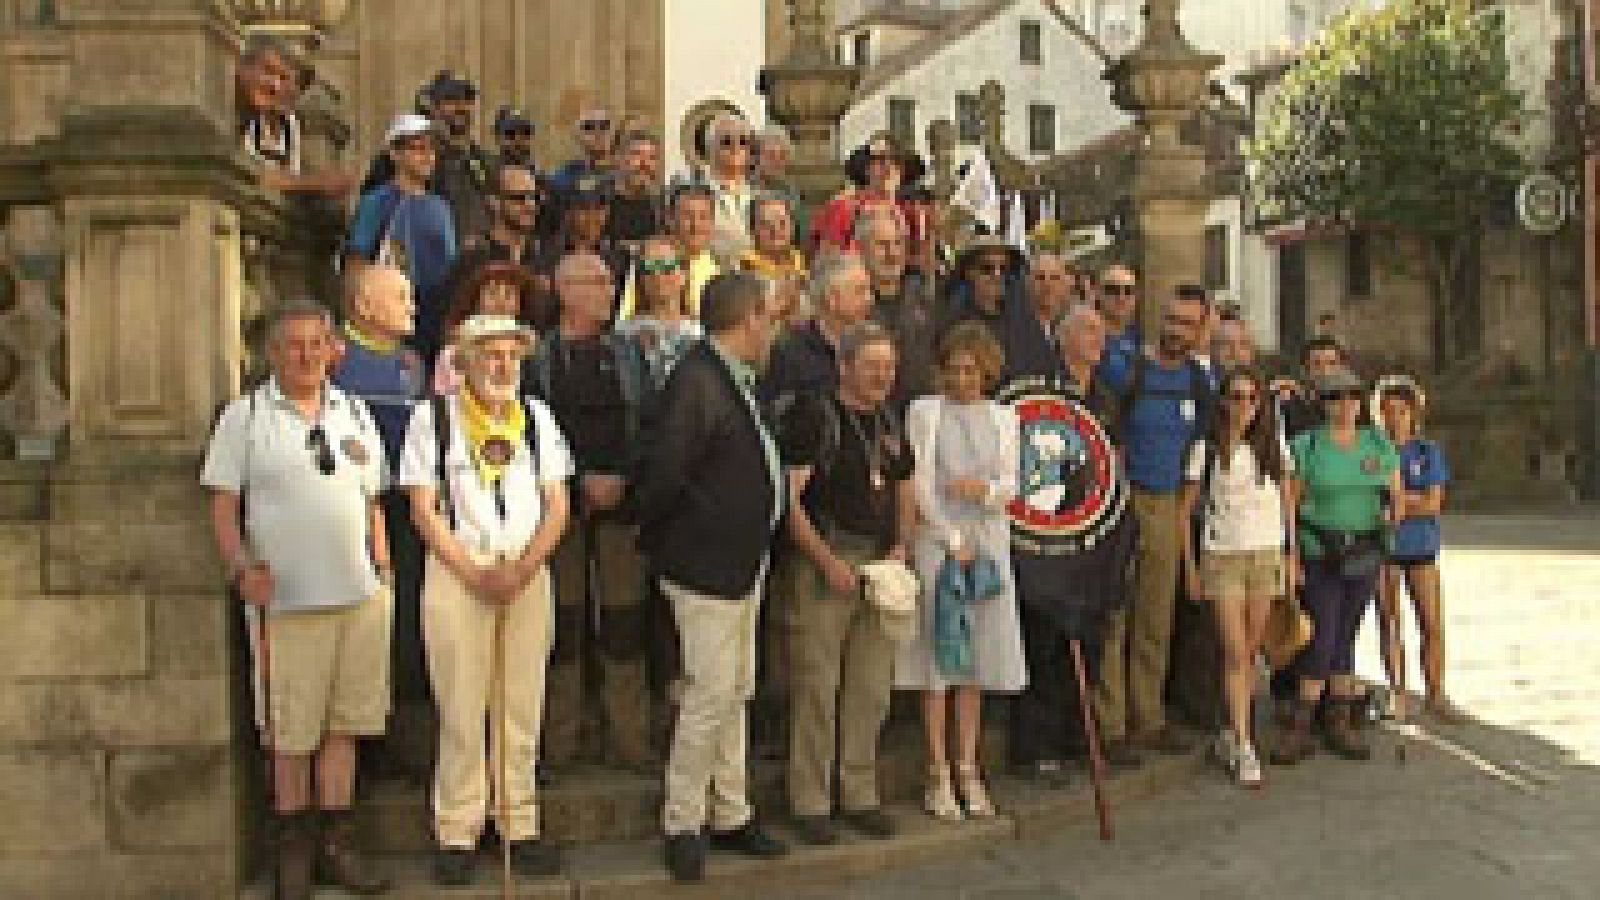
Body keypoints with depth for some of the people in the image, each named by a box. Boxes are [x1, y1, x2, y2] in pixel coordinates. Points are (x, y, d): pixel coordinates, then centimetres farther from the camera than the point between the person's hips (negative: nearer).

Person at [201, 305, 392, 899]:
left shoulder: (354, 414, 13)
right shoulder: (244, 416, 1)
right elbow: (223, 505, -2)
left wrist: (384, 575, 12)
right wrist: (243, 566, -17)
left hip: (361, 595, 4)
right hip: (285, 598, -4)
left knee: (344, 724, 9)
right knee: (289, 732, 4)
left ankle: (336, 844, 19)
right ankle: (293, 850, 17)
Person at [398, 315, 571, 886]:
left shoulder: (536, 417, 9)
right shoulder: (433, 417, -1)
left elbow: (556, 505, 7)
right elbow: (423, 508, -4)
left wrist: (521, 569, -8)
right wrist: (475, 573, -11)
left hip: (528, 575, 3)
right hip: (457, 574, -3)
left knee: (522, 707, 6)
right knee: (462, 709, 0)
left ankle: (520, 825, 16)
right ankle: (457, 832, 10)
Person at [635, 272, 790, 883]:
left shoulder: (737, 380, 11)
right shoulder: (696, 381, -21)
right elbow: (665, 471, -24)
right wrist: (660, 537, -12)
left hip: (742, 564, 10)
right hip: (705, 565, -10)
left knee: (736, 694, 16)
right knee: (710, 694, -4)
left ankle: (730, 815, 28)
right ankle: (683, 826, 11)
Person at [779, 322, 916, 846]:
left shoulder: (890, 424, 14)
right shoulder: (814, 416, -8)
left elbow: (904, 494, 23)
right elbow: (788, 498, -12)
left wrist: (901, 548, 5)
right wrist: (827, 561, -16)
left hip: (881, 567, 7)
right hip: (826, 564, -6)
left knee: (872, 689, 11)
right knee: (817, 688, -3)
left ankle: (860, 796, 22)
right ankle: (810, 803, 7)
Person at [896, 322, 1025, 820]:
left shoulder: (1003, 417, 13)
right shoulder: (924, 411, 3)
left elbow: (1011, 484, 6)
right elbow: (920, 485, -4)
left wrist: (986, 488, -16)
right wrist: (954, 540, -8)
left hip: (990, 545, 3)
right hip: (938, 541, -3)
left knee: (978, 660, 6)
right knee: (938, 657, -2)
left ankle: (968, 766, 14)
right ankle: (938, 773, 4)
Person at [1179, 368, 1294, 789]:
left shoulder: (1274, 446, 7)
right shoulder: (1206, 449, 0)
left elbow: (1288, 505, 12)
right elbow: (1185, 511, 4)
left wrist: (1291, 558, 7)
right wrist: (1191, 566, 0)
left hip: (1267, 556, 3)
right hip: (1222, 557, -2)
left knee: (1251, 652, 4)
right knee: (1235, 652, -8)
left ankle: (1232, 733, 19)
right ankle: (1244, 749, -7)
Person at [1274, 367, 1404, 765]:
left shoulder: (1379, 445, 8)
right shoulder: (1307, 447, -4)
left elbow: (1397, 491, 12)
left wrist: (1397, 506, -11)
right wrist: (1291, 553, -12)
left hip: (1366, 554, 4)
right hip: (1320, 554, -4)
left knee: (1346, 637, 10)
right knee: (1322, 636, -8)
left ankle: (1339, 721, 18)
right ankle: (1299, 726, 0)